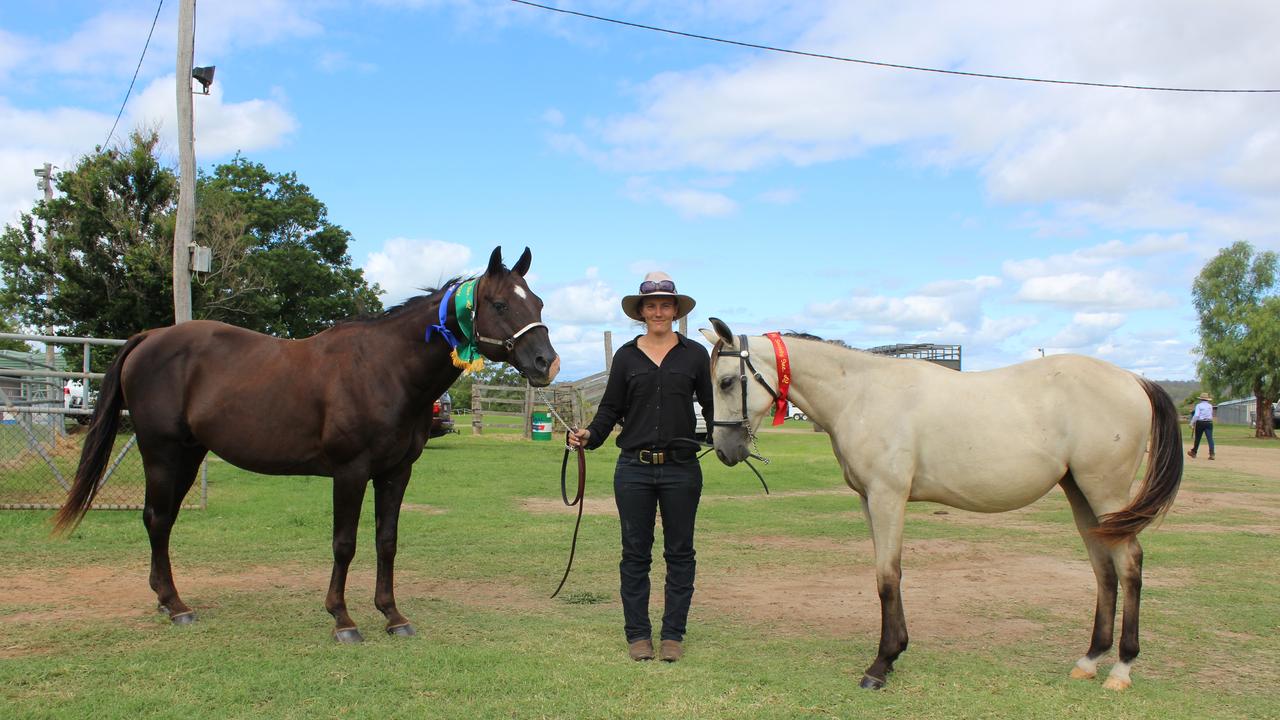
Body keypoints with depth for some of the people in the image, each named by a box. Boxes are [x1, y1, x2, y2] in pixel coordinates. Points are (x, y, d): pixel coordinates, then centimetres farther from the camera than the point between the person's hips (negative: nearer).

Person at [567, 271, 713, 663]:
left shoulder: (694, 354, 4)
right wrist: (589, 435, -11)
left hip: (681, 468, 0)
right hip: (634, 468, 1)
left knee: (680, 553, 7)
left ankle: (673, 634, 18)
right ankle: (637, 634, 18)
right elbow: (611, 409, 7)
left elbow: (711, 405, 5)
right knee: (635, 553, 7)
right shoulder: (626, 356, 6)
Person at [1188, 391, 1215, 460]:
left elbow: (1196, 415, -14)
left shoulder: (1199, 405, -5)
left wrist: (1192, 423, -8)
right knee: (1210, 438, -6)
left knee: (1197, 438, 10)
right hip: (1209, 423, 2)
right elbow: (1211, 415, 19)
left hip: (1200, 423, -2)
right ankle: (1212, 454, -18)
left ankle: (1194, 452, 25)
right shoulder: (1210, 406, 9)